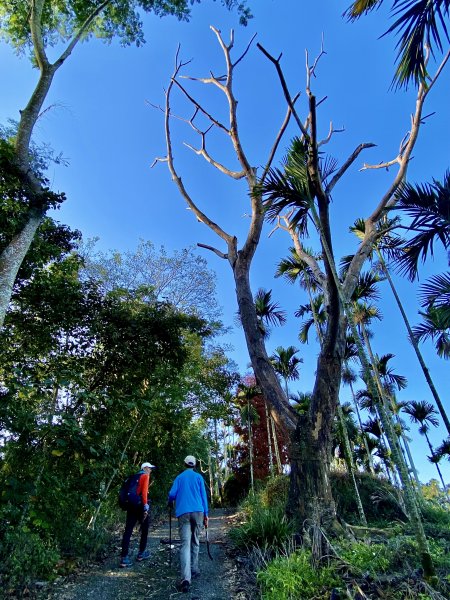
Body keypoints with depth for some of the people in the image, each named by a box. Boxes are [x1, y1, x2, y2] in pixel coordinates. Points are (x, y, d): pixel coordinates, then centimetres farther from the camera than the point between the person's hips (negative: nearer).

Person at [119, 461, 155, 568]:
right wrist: (146, 507, -16)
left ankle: (124, 558, -2)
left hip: (131, 505, 6)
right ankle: (141, 553, 22)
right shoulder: (145, 476, -3)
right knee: (145, 529, 13)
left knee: (128, 531, 2)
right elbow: (144, 491, -14)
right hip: (139, 505, -6)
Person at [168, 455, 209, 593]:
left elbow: (172, 494, 3)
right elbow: (203, 495, 6)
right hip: (197, 511, 1)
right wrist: (206, 513, 10)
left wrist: (170, 504, 25)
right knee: (195, 541, 19)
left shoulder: (179, 477, 11)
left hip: (183, 512, 0)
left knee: (185, 543, -6)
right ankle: (194, 570, 26)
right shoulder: (198, 477, 10)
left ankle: (186, 578, -19)